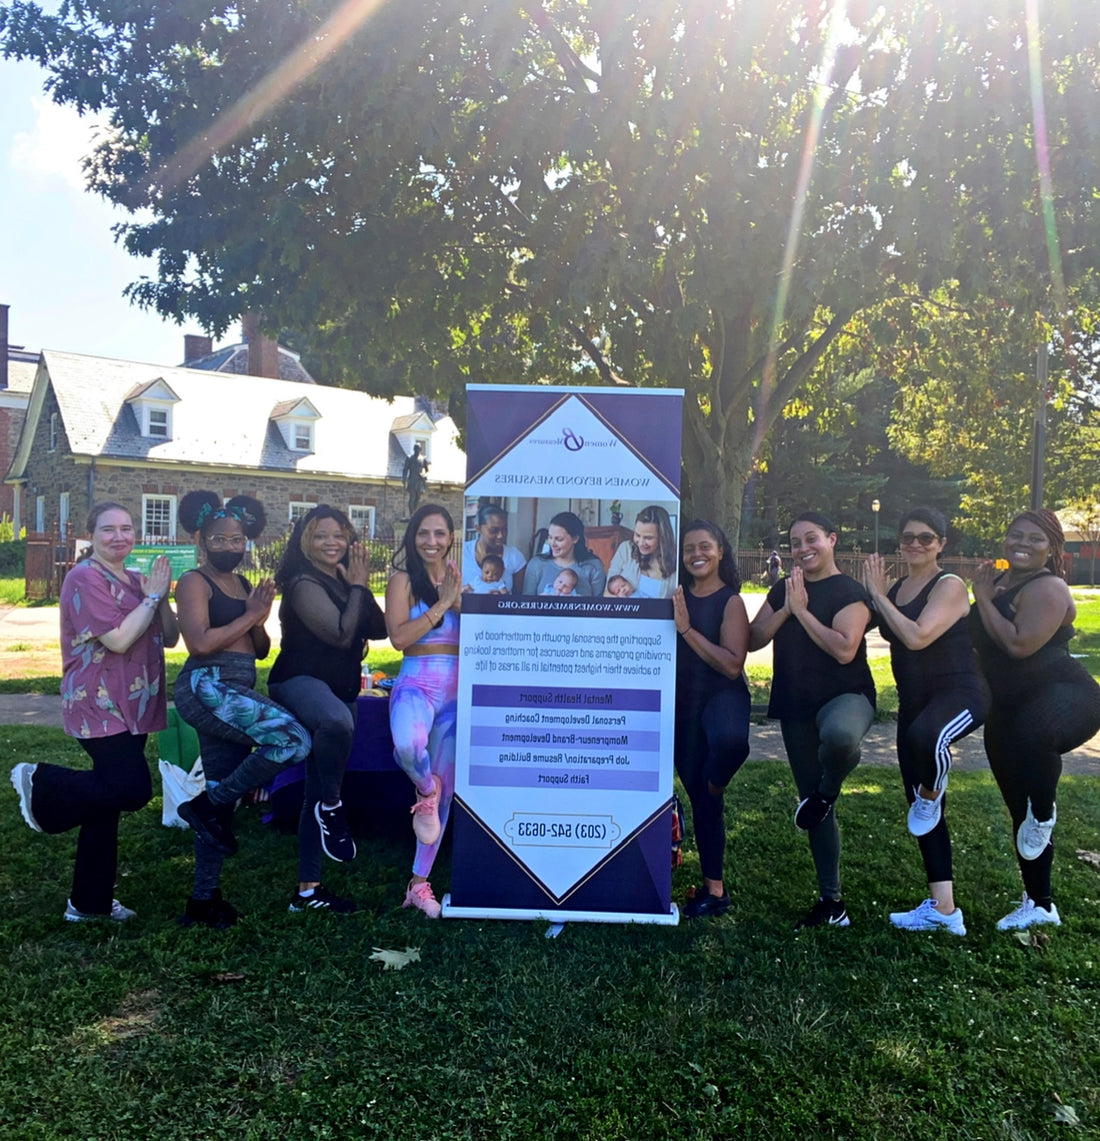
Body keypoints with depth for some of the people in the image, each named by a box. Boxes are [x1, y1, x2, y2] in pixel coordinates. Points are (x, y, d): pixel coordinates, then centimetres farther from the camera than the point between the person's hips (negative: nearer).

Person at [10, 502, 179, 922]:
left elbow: (170, 637, 8)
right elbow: (118, 639, -21)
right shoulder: (85, 578, -12)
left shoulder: (135, 580, 13)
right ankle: (40, 785, 7)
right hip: (100, 706, -8)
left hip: (129, 708, 8)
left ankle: (90, 902, 22)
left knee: (107, 801, 11)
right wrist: (152, 596, -14)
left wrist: (162, 596, -7)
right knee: (133, 789, -17)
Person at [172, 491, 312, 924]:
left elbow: (261, 650, 17)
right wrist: (249, 615, -10)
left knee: (223, 795, 10)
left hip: (238, 691, 8)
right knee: (294, 740, -21)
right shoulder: (195, 582, -4)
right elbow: (199, 643, -17)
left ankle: (204, 899, 20)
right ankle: (208, 804, -4)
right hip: (208, 687, -8)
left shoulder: (244, 585, 17)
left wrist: (260, 619, -2)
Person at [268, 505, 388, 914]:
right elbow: (341, 634, -19)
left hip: (341, 690, 8)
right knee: (337, 721, -44)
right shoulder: (304, 584, -11)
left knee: (319, 791, 11)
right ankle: (332, 807, -20)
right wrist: (357, 587, -11)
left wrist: (362, 585, -5)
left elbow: (378, 630, 5)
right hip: (300, 680, -8)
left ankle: (308, 889, 19)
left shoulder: (343, 581, 11)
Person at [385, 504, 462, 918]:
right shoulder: (403, 580, 1)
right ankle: (425, 790, -2)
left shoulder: (461, 579, 12)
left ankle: (419, 883, 23)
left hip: (457, 689, 4)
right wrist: (441, 602, -10)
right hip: (417, 682, -4)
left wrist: (458, 600, -9)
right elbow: (399, 637, -12)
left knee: (444, 790, 8)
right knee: (408, 746, -39)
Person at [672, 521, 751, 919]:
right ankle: (713, 888, 26)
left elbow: (733, 665, -17)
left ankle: (716, 781, -6)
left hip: (722, 694, -5)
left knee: (731, 741, -42)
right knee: (698, 796, 12)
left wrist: (688, 630, -20)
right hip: (682, 700, 5)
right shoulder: (677, 596, 7)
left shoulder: (731, 601, -6)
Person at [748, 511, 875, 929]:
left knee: (839, 735, -43)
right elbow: (753, 640, 3)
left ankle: (828, 788, -7)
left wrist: (801, 609, -17)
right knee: (814, 809, 10)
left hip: (845, 696, -6)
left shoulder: (850, 592, -6)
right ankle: (831, 901, 23)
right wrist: (786, 609, -10)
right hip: (795, 707, 6)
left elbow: (844, 649, -21)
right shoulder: (782, 590, 12)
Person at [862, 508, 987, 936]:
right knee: (920, 808, 9)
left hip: (957, 693, -7)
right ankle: (942, 908, 20)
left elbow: (916, 637, -24)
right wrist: (872, 594, -2)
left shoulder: (949, 586, -11)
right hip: (913, 701, 8)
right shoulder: (895, 588, 11)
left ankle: (932, 794, -8)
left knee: (925, 736, -43)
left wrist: (878, 595, -17)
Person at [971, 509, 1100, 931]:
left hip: (1062, 695, -8)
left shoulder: (1047, 588, -13)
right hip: (1007, 710, 9)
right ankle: (1038, 904, 29)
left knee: (1032, 732, -44)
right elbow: (977, 637, 15)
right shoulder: (1000, 581, 14)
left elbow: (1019, 644, -25)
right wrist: (981, 594, 1)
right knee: (1019, 810, 13)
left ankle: (1045, 813, -14)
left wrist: (984, 599, -16)